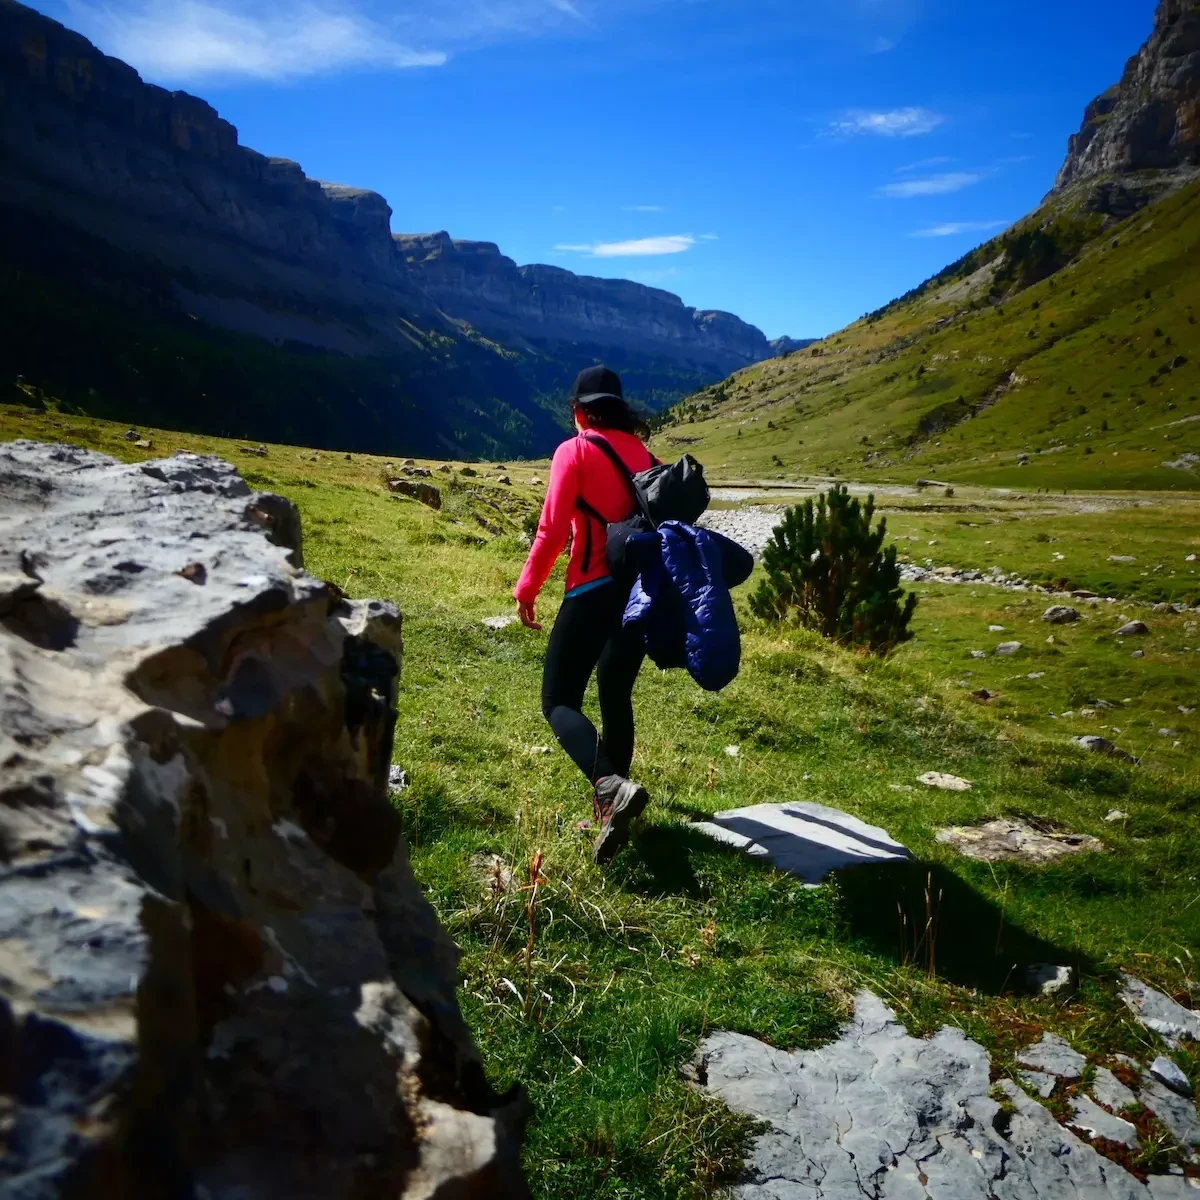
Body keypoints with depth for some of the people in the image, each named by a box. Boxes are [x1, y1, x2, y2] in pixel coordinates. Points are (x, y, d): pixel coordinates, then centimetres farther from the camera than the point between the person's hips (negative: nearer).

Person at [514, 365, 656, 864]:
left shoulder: (575, 452, -4)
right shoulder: (645, 455, 12)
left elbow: (553, 529, -9)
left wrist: (526, 588, -1)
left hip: (594, 592, -6)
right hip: (642, 590, 6)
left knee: (559, 700, 0)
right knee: (616, 697, 19)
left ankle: (610, 788, -24)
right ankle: (610, 803, 25)